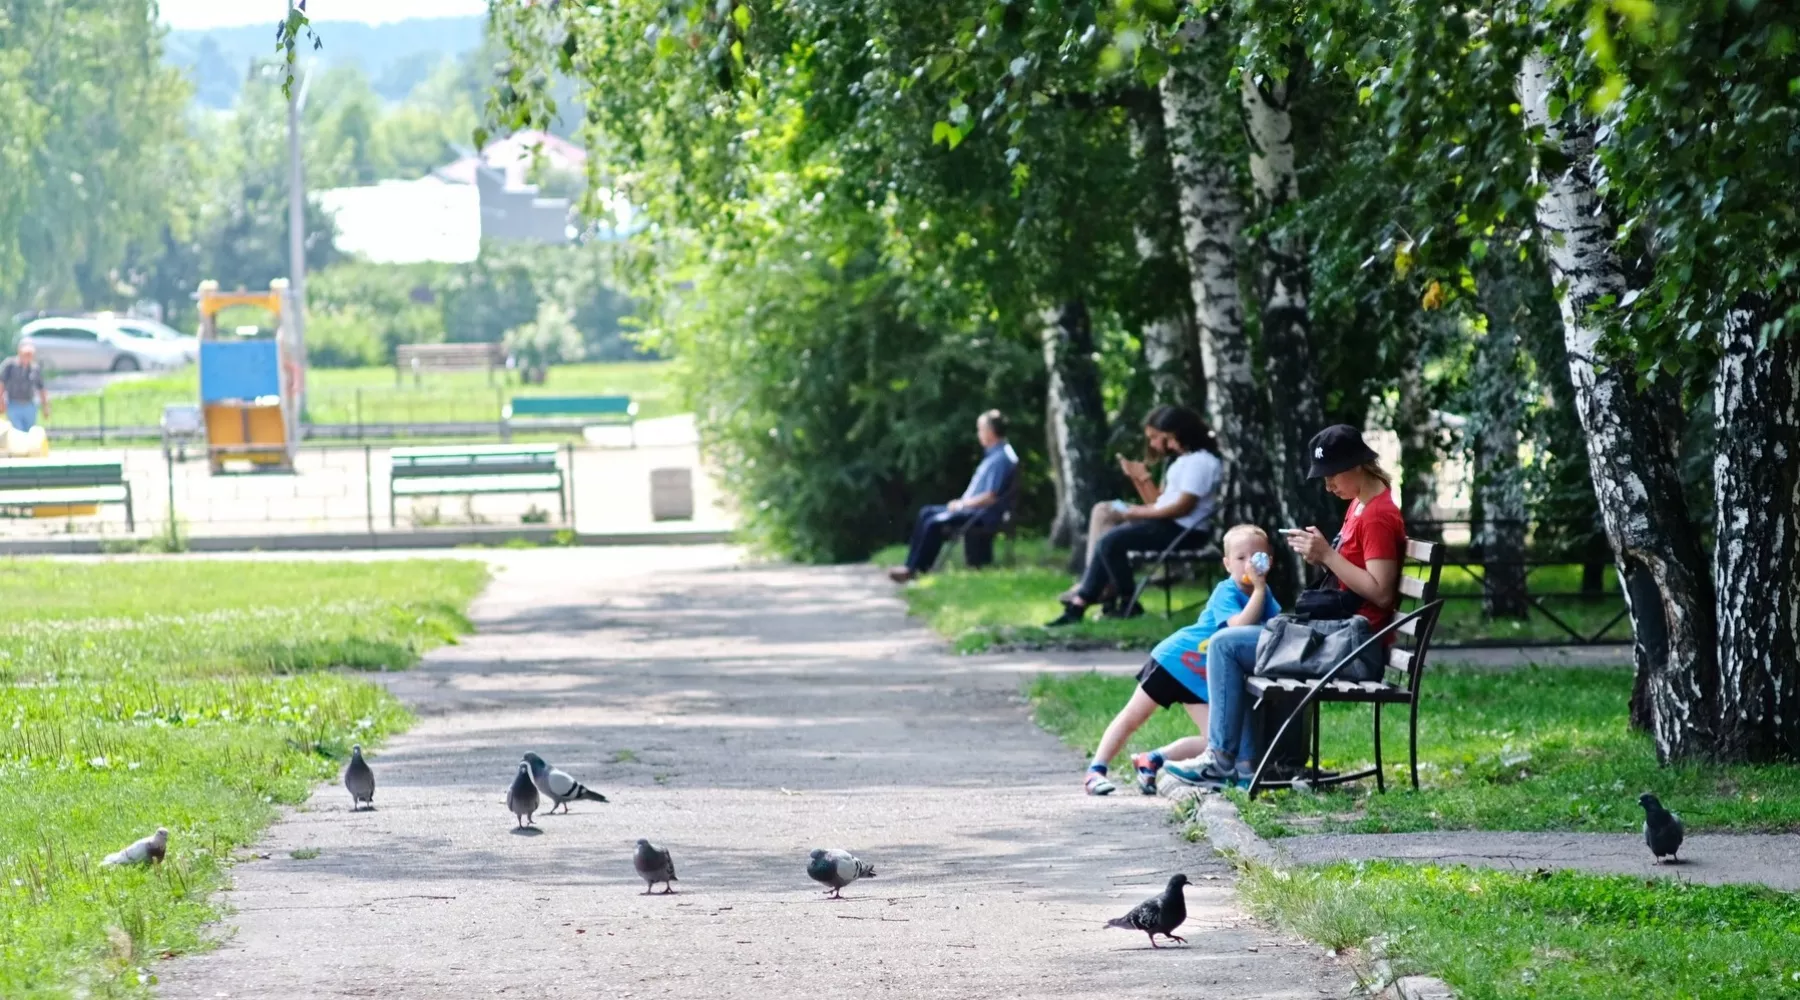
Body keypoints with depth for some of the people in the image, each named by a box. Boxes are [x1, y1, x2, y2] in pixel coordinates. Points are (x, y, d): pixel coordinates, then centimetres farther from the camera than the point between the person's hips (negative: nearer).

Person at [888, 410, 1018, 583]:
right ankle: (911, 566, 2)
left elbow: (991, 497, -23)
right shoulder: (993, 455, 15)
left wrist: (963, 504, -12)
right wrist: (963, 502, 8)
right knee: (926, 513, 8)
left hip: (984, 516, -11)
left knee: (934, 523, -20)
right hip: (974, 509, 11)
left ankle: (912, 569, -8)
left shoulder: (1001, 458, -19)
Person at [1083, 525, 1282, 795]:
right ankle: (1096, 770, 14)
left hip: (1205, 680, 6)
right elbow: (1238, 626, -38)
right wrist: (1259, 590, -40)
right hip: (1176, 658, -6)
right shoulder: (1225, 593, -22)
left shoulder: (1263, 594, -2)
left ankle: (1151, 761, 7)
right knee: (1133, 717, 3)